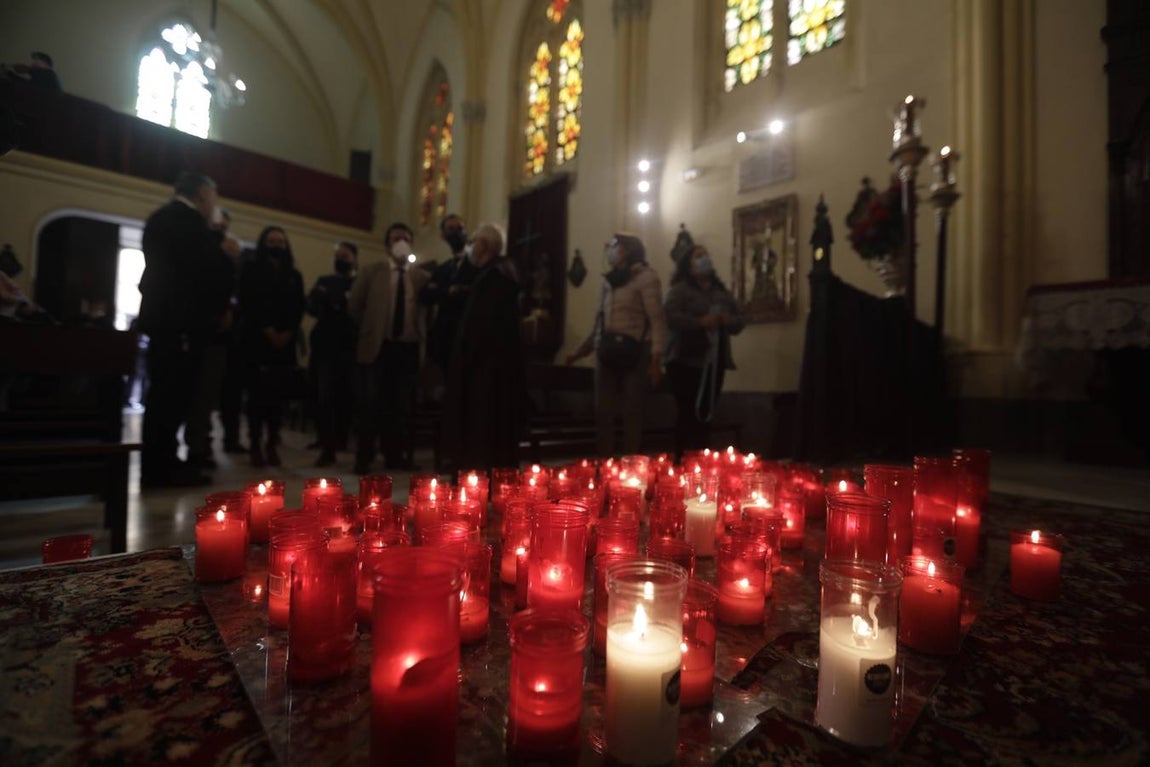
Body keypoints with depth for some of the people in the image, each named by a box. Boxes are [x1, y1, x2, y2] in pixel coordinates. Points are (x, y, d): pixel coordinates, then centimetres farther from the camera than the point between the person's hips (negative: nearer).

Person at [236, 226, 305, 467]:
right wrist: (268, 330, -12)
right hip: (257, 340, -2)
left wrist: (288, 332, -7)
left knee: (278, 394, 1)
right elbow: (248, 303, -3)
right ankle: (255, 445, 0)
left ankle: (272, 445, 6)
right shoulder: (251, 270, 8)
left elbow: (299, 308, 8)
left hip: (285, 343, 3)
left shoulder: (294, 275, 16)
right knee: (257, 393, -5)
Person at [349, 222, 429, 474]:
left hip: (407, 348, 1)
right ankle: (364, 457, 10)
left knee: (400, 405, 7)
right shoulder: (371, 271, 7)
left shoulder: (422, 277, 6)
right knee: (370, 404, 0)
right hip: (377, 346, -1)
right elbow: (354, 306, 8)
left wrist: (418, 331, -1)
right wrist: (370, 328, 7)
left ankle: (394, 455, 19)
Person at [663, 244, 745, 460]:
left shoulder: (722, 292, 19)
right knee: (688, 414, -9)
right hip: (686, 361, -6)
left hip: (714, 362, 6)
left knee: (705, 414, 9)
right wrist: (700, 322, -22)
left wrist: (728, 320, -4)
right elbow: (670, 317, -16)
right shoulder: (679, 290, 0)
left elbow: (738, 323, 18)